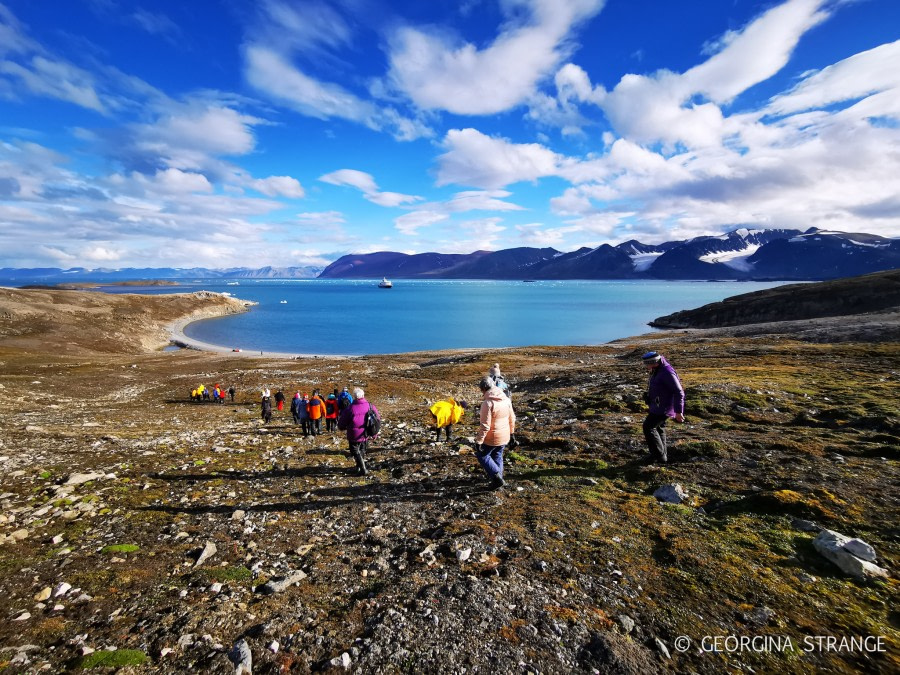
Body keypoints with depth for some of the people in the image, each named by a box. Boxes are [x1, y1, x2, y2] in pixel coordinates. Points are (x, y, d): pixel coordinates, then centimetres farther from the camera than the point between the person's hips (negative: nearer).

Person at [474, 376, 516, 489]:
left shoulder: (487, 402, -23)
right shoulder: (506, 399, -1)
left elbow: (485, 425, -24)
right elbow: (512, 418, 9)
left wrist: (479, 441, -17)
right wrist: (511, 432, 23)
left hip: (491, 438, -7)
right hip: (504, 436, 7)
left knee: (482, 455, 12)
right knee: (497, 456, 23)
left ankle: (496, 476, 2)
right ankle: (498, 478, 33)